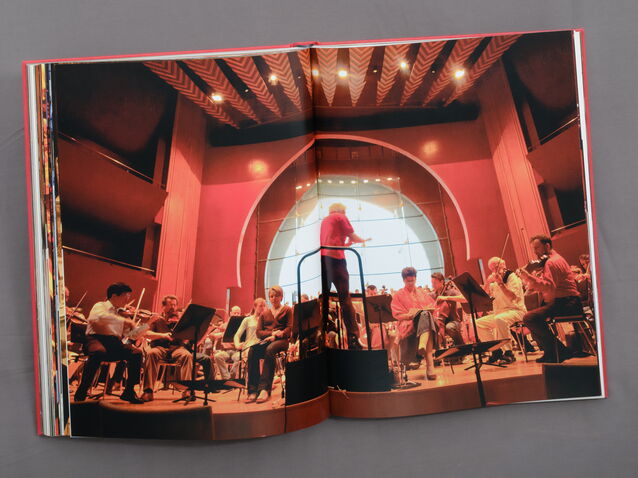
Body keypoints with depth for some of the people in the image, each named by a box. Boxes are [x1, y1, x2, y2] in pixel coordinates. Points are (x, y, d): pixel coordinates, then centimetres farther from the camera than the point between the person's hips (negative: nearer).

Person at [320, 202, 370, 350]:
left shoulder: (324, 220, 28)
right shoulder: (341, 217, 11)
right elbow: (352, 237, 9)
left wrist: (347, 243, 44)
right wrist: (363, 240, 28)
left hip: (321, 257, 6)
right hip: (335, 257, -6)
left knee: (324, 298, 8)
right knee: (345, 298, -8)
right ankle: (353, 339, -15)